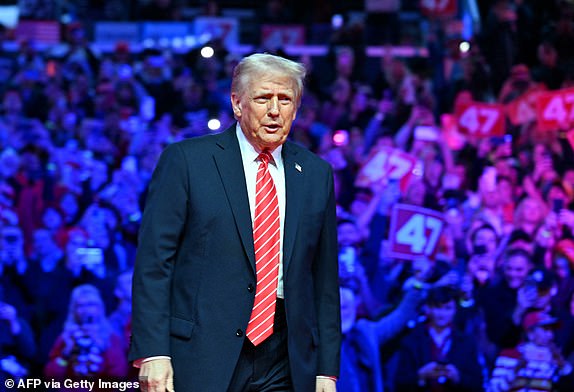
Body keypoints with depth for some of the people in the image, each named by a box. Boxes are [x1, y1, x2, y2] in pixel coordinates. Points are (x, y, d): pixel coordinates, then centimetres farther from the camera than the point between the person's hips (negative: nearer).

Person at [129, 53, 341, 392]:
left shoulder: (317, 174, 11)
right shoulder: (185, 160, 0)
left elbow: (324, 278, 13)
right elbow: (154, 260, -4)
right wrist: (152, 353, -12)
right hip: (202, 362, -3)